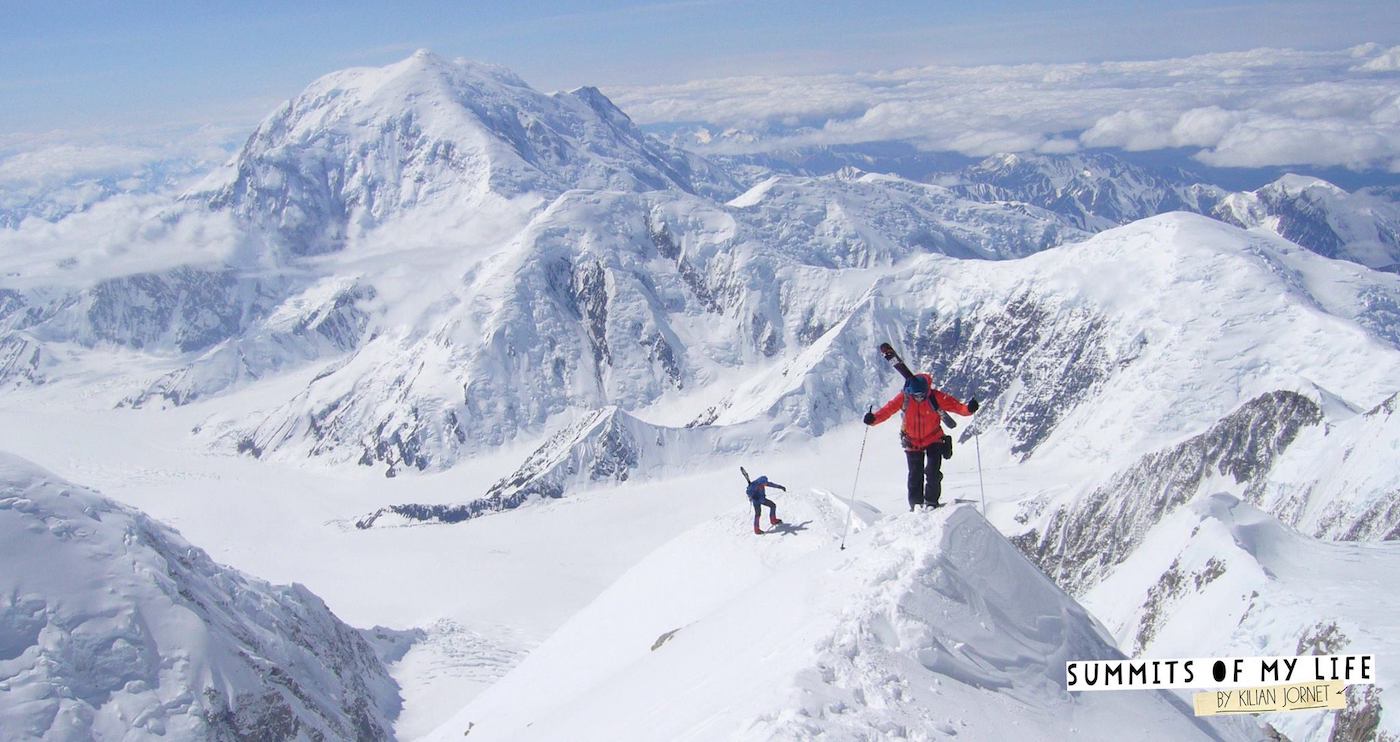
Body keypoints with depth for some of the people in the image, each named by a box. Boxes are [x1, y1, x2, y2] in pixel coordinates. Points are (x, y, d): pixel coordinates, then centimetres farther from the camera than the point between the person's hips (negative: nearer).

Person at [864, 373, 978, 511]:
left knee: (933, 473, -9)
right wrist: (874, 418, -32)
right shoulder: (904, 398, -18)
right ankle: (916, 504, 12)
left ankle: (931, 502, 8)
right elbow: (887, 409, -16)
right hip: (912, 442, 1)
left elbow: (954, 405, -24)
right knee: (915, 475, 1)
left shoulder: (935, 396, -22)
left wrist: (968, 409, -43)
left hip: (933, 439, -1)